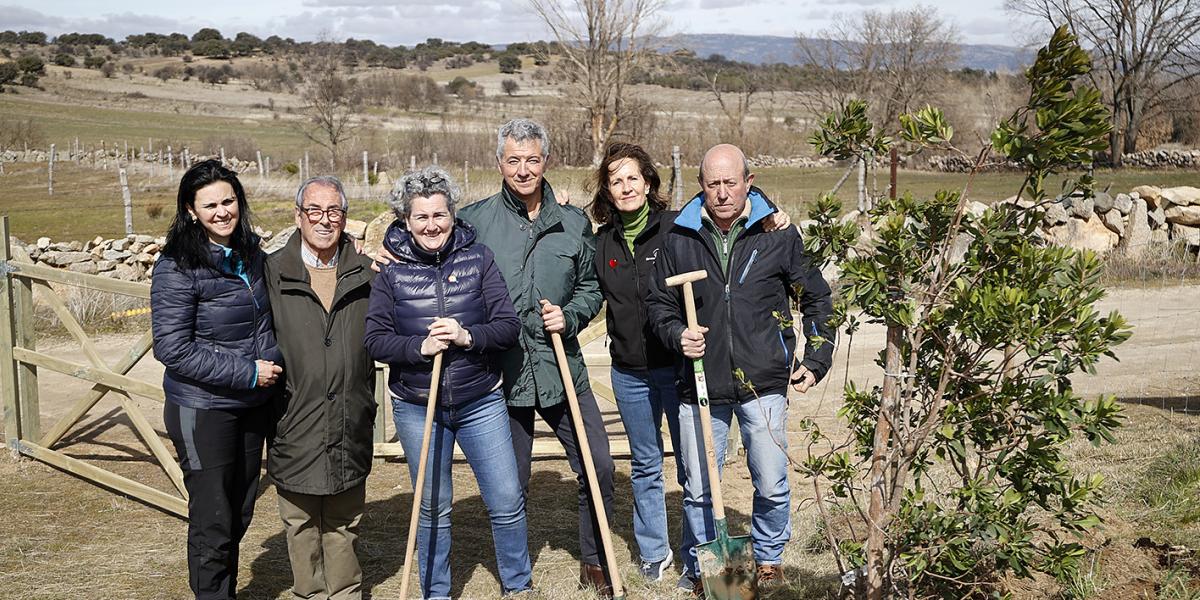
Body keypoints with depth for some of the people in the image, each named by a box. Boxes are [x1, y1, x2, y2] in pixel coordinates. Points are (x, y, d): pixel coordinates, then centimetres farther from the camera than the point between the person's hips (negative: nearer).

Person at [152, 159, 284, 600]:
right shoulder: (177, 268, -16)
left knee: (240, 512, 18)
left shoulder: (252, 254, 3)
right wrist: (248, 373, -19)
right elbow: (173, 349, -20)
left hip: (253, 404, 6)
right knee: (213, 521, 3)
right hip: (203, 409, -6)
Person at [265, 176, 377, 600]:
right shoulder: (272, 272, -3)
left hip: (349, 423, 2)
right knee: (301, 523, 11)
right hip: (294, 424, -2)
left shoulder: (365, 273, 6)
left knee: (344, 523, 15)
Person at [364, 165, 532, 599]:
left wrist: (467, 336, -24)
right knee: (433, 508, 12)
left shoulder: (478, 257, -3)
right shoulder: (391, 269, -3)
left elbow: (508, 326, -6)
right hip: (417, 406, 0)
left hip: (480, 402, 0)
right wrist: (420, 347, -22)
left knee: (507, 502, 4)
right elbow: (375, 339, -5)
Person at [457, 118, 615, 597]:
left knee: (598, 467, 4)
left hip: (562, 369, 2)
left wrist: (570, 316, -4)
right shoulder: (475, 220, -2)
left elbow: (591, 286, 13)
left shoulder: (574, 223, 5)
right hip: (501, 372, -2)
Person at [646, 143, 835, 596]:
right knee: (697, 488, 9)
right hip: (701, 385, 1)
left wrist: (816, 361, 3)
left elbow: (816, 298, 9)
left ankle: (768, 559, 32)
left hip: (763, 384, -1)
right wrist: (677, 334, -9)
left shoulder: (778, 233, -1)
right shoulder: (679, 239, 1)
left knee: (772, 486, 5)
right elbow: (659, 303, 11)